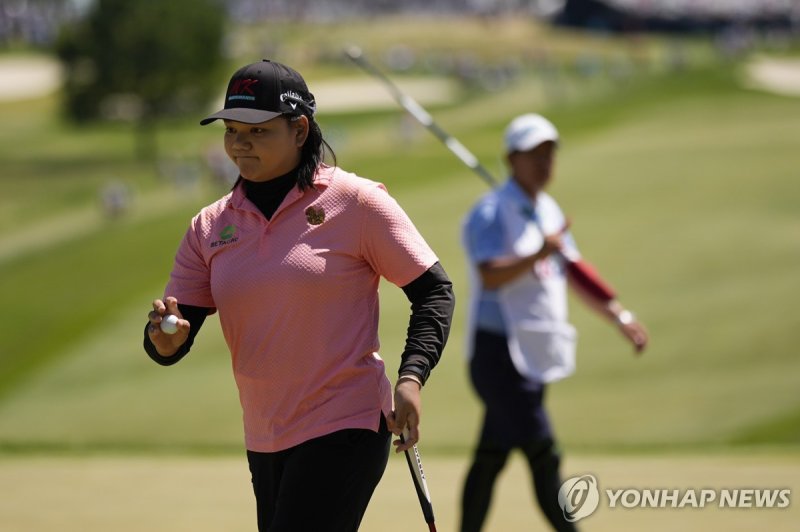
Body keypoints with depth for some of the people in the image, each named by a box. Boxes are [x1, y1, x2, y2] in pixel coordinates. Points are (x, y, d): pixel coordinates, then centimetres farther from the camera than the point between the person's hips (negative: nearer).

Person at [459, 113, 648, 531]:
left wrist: (621, 317, 12)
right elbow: (490, 276, -27)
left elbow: (576, 274, 21)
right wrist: (540, 254, -39)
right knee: (544, 459, -12)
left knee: (490, 461, 12)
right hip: (499, 351, -9)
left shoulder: (547, 212, 16)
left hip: (532, 356, 9)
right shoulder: (490, 214, -12)